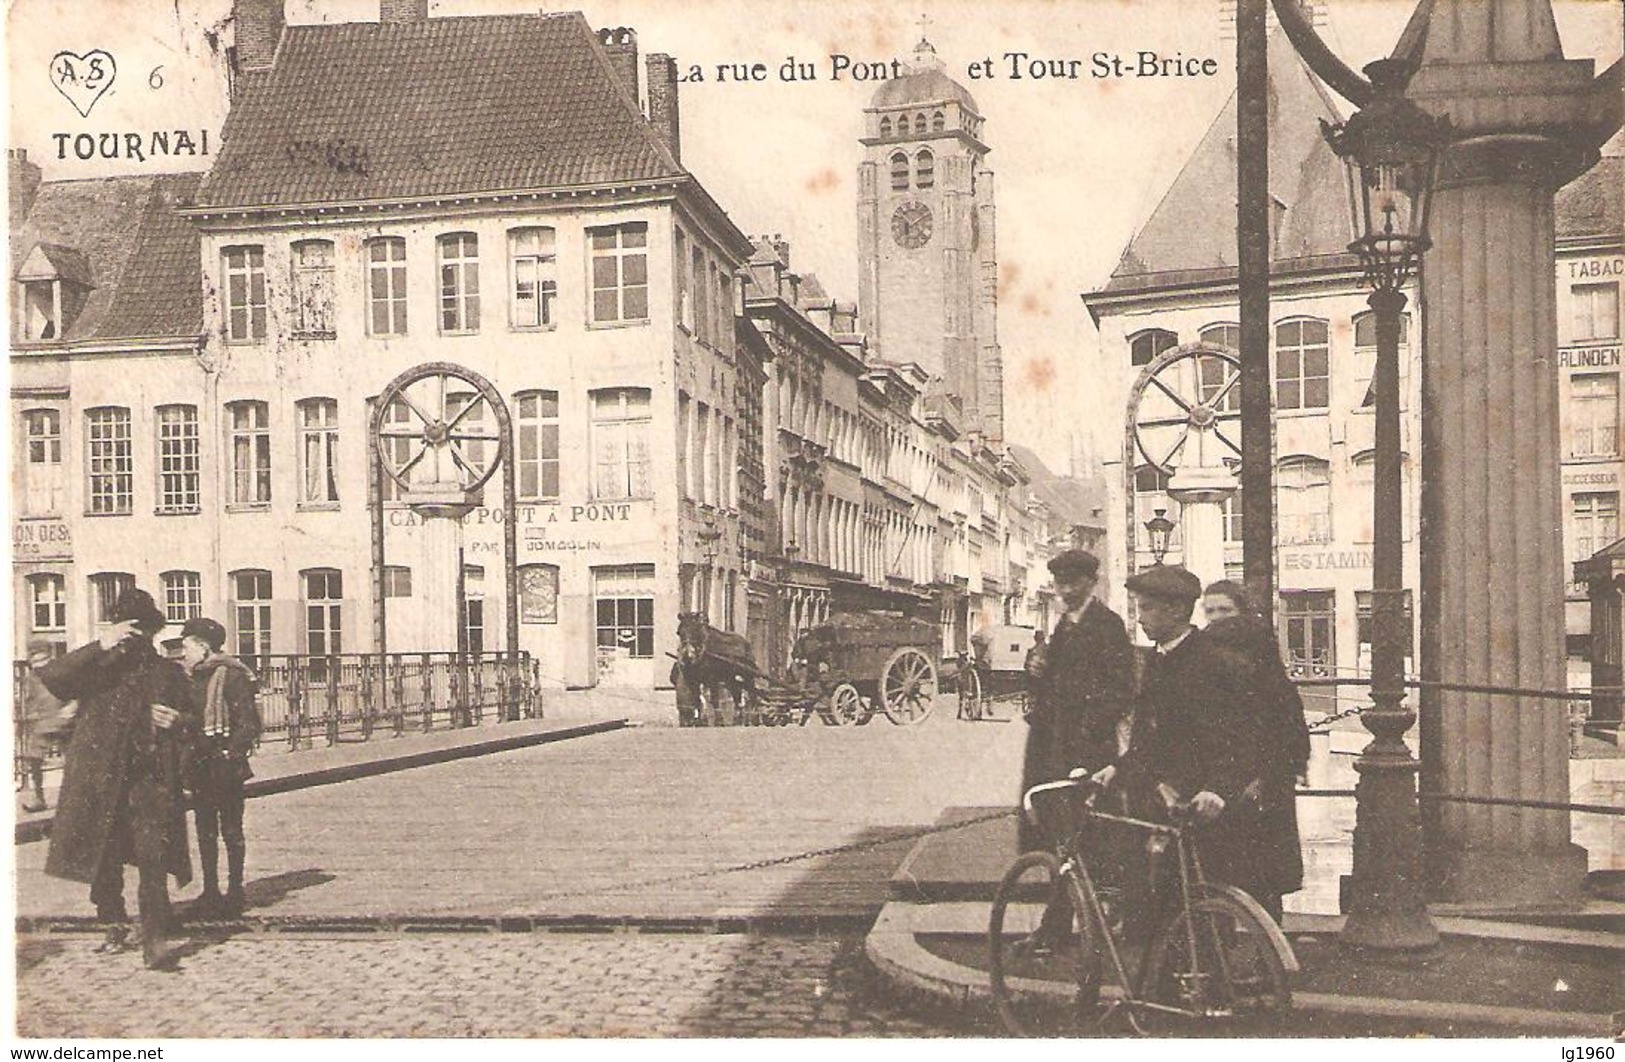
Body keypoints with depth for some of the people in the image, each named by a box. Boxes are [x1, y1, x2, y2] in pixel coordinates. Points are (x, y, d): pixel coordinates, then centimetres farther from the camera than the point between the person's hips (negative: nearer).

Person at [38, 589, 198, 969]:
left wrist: (179, 721, -5)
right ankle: (115, 926, 29)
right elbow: (51, 677, -12)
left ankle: (155, 941, -13)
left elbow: (192, 720, 20)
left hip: (150, 780, -1)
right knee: (103, 860, 10)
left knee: (153, 859, -12)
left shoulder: (168, 672, 10)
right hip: (99, 779, 1)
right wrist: (99, 647, -20)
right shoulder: (96, 667, 6)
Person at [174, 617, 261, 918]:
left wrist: (230, 756, -19)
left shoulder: (231, 677, -10)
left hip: (226, 768, -7)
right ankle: (210, 891, 18)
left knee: (230, 829, 0)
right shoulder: (190, 679, 12)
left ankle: (234, 892, 7)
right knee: (205, 830, 10)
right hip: (200, 766, 7)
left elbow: (250, 724, -13)